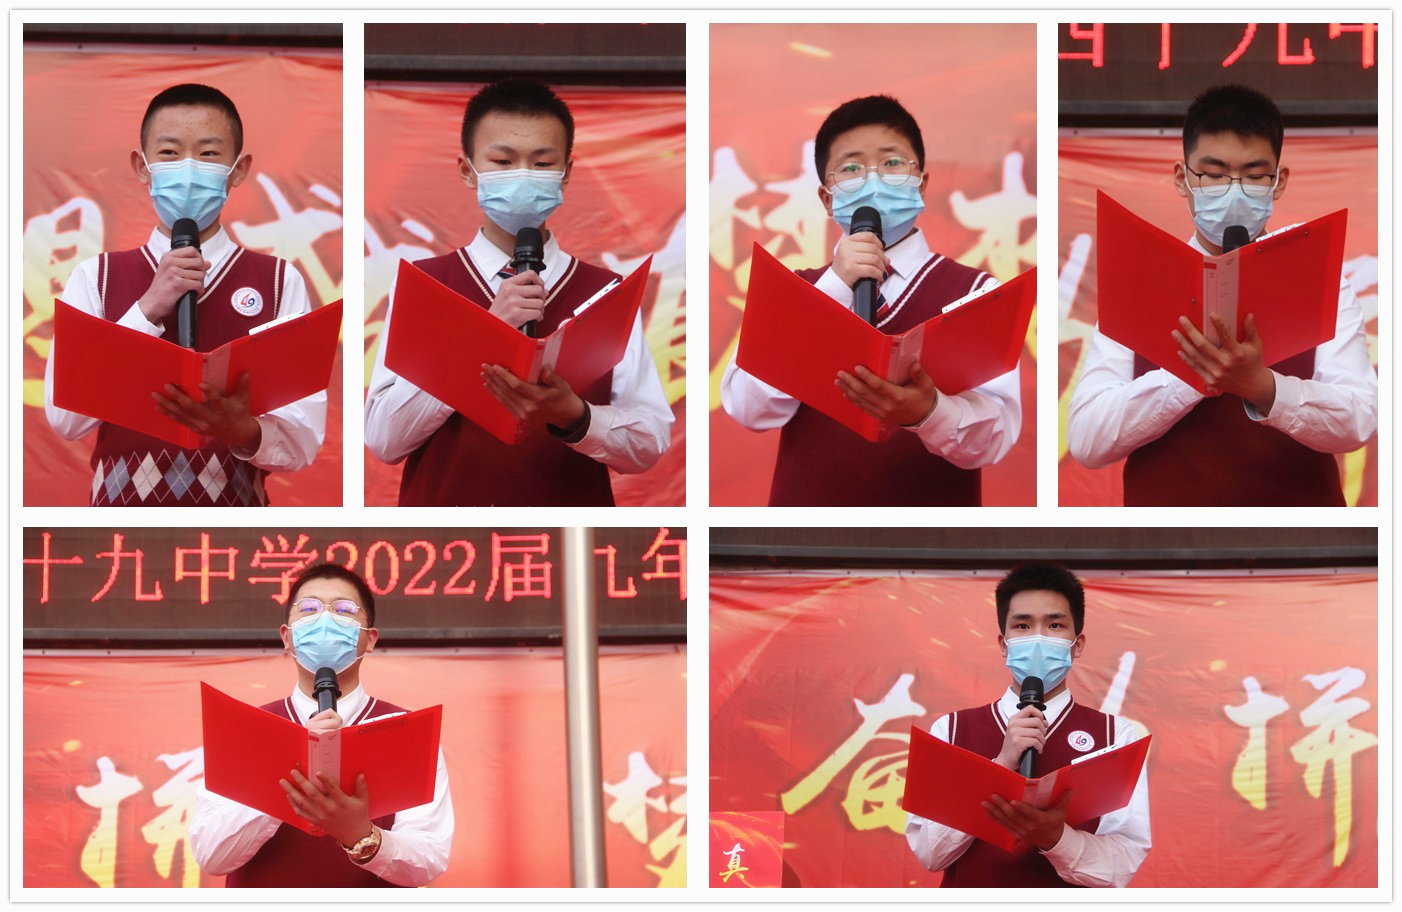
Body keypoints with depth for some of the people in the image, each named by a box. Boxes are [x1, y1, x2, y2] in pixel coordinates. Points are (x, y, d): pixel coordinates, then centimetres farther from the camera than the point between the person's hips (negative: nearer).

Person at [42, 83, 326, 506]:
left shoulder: (280, 282, 2)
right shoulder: (94, 277, 6)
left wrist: (246, 433, -23)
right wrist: (148, 309, -11)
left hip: (234, 509, 0)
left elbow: (305, 438, -3)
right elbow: (64, 417, -5)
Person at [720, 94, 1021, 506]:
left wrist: (928, 413, -27)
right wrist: (836, 288, -10)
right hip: (807, 505, 1)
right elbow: (750, 409, -4)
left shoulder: (976, 292, 5)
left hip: (931, 516, -1)